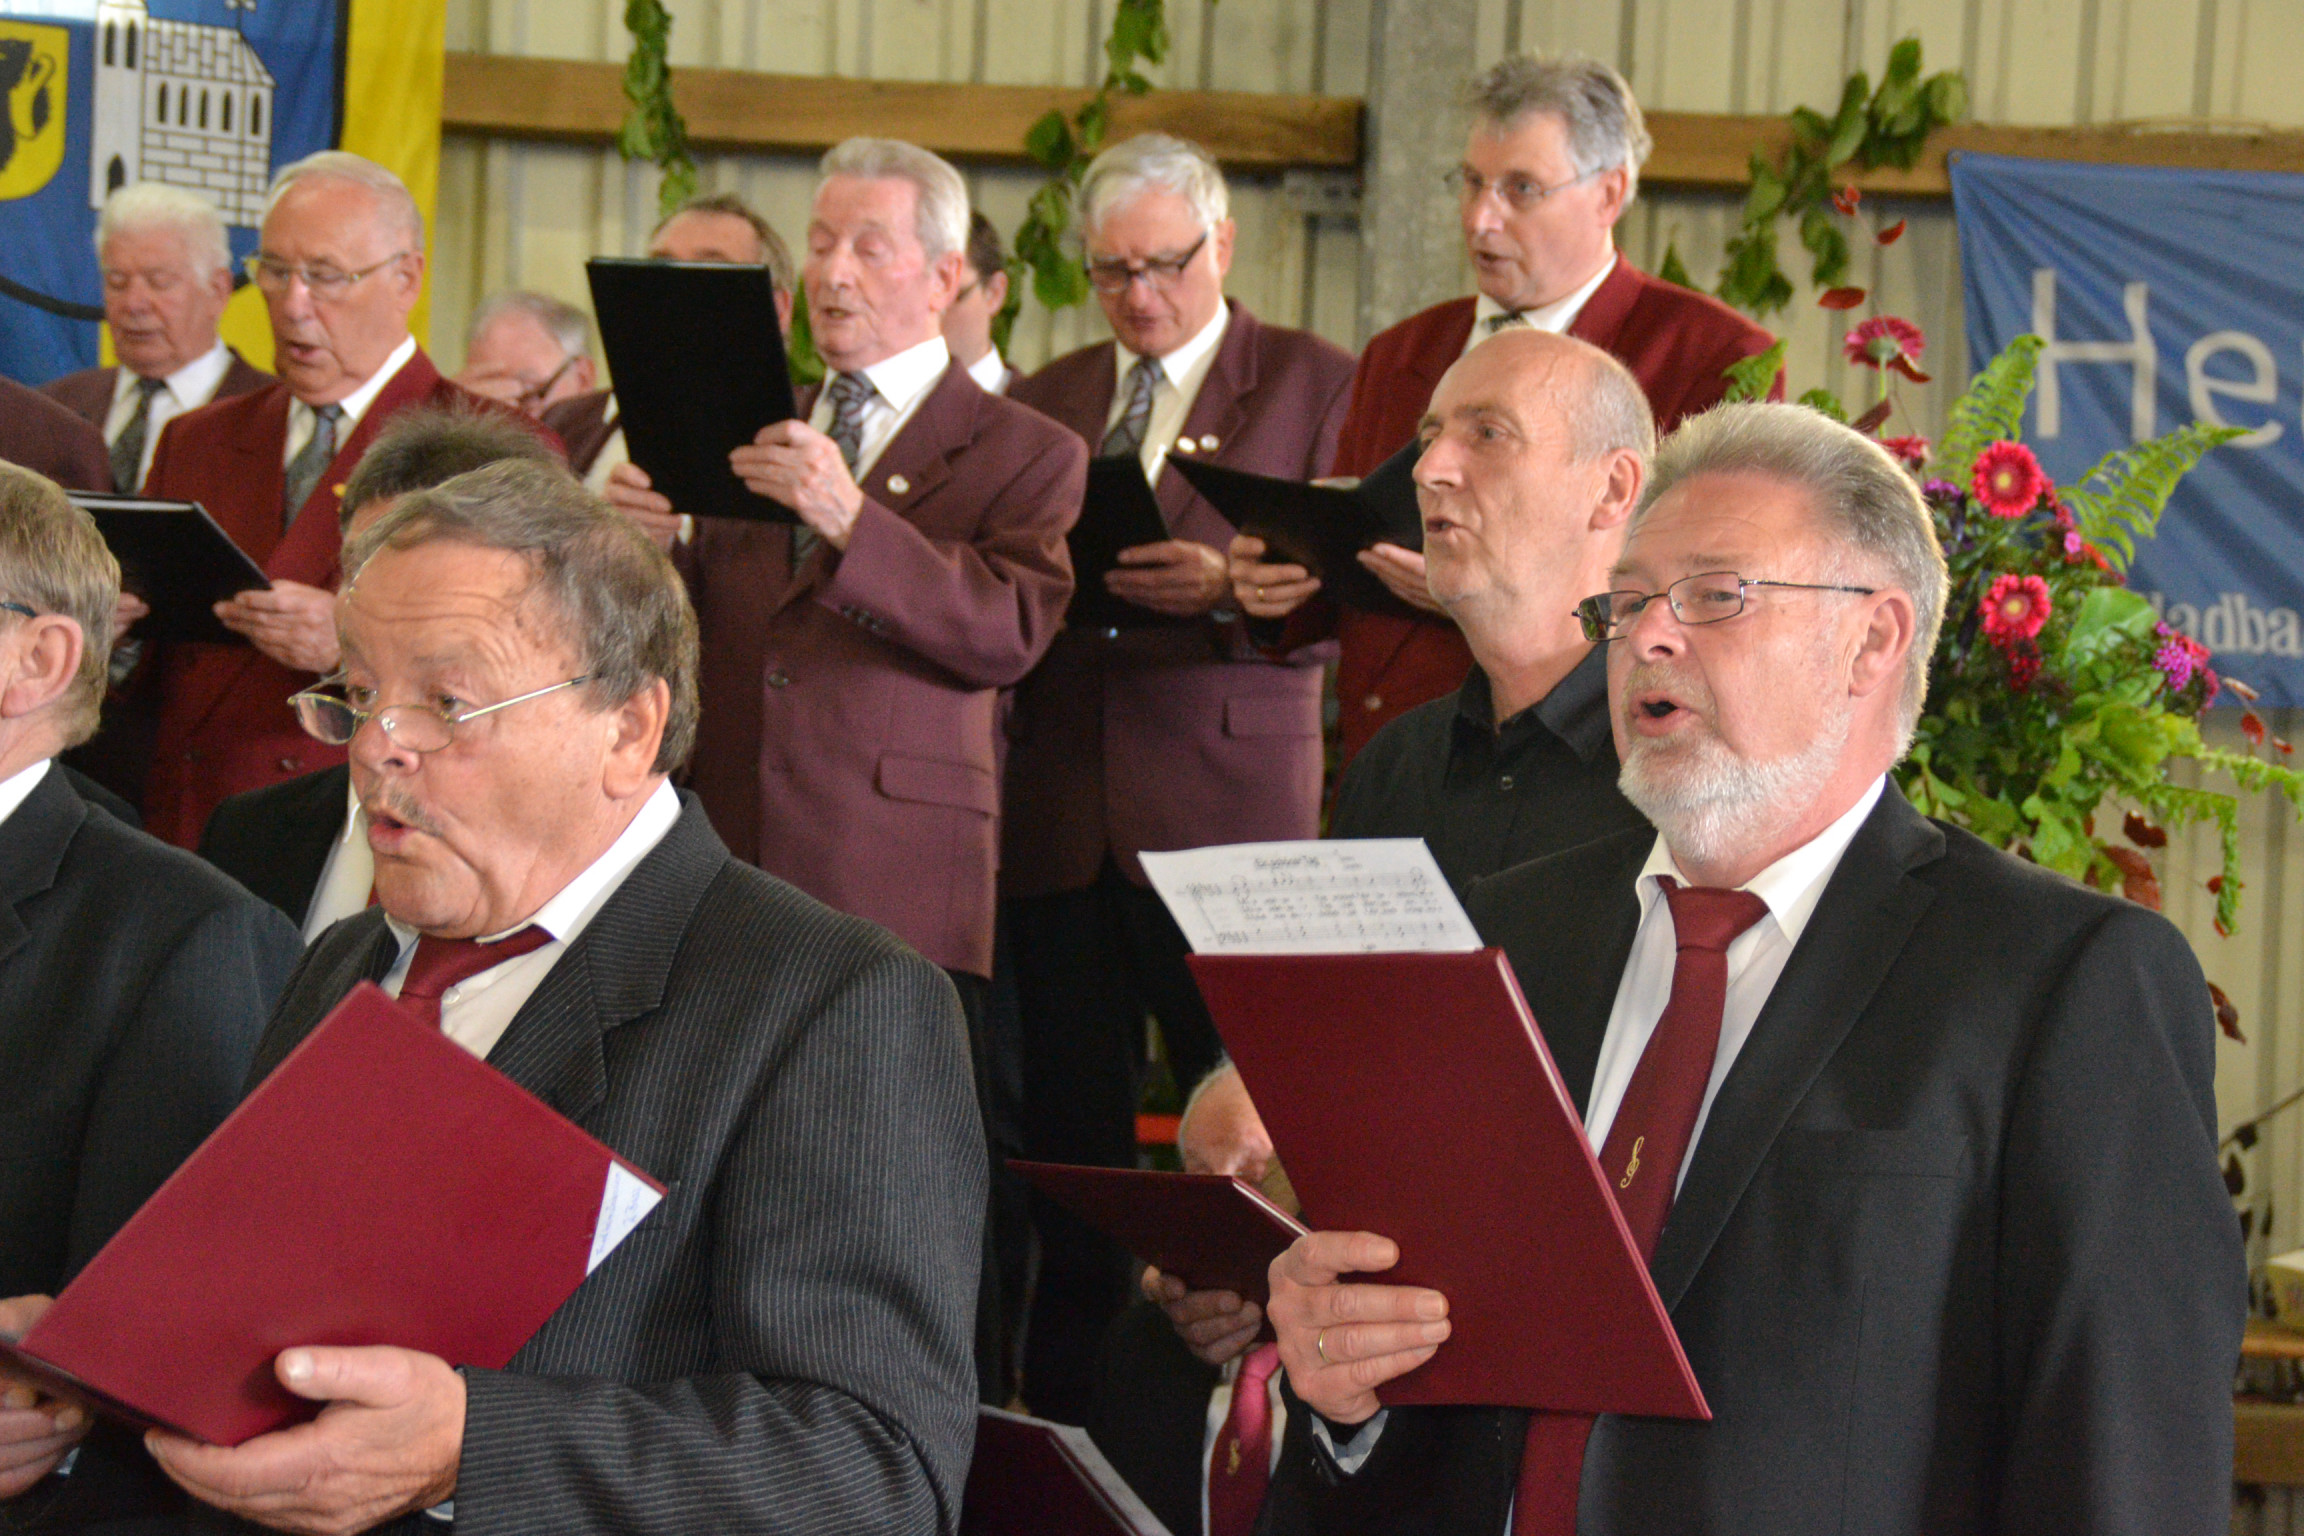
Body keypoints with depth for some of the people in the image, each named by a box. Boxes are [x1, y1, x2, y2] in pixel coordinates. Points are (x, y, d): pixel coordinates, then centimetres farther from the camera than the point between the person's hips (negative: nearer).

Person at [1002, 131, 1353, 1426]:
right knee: (1071, 1132, 4)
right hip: (1059, 818, 4)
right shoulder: (1047, 400, 19)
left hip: (1223, 810, -4)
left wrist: (1229, 587, -20)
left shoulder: (1312, 383, 5)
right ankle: (1064, 1411, 10)